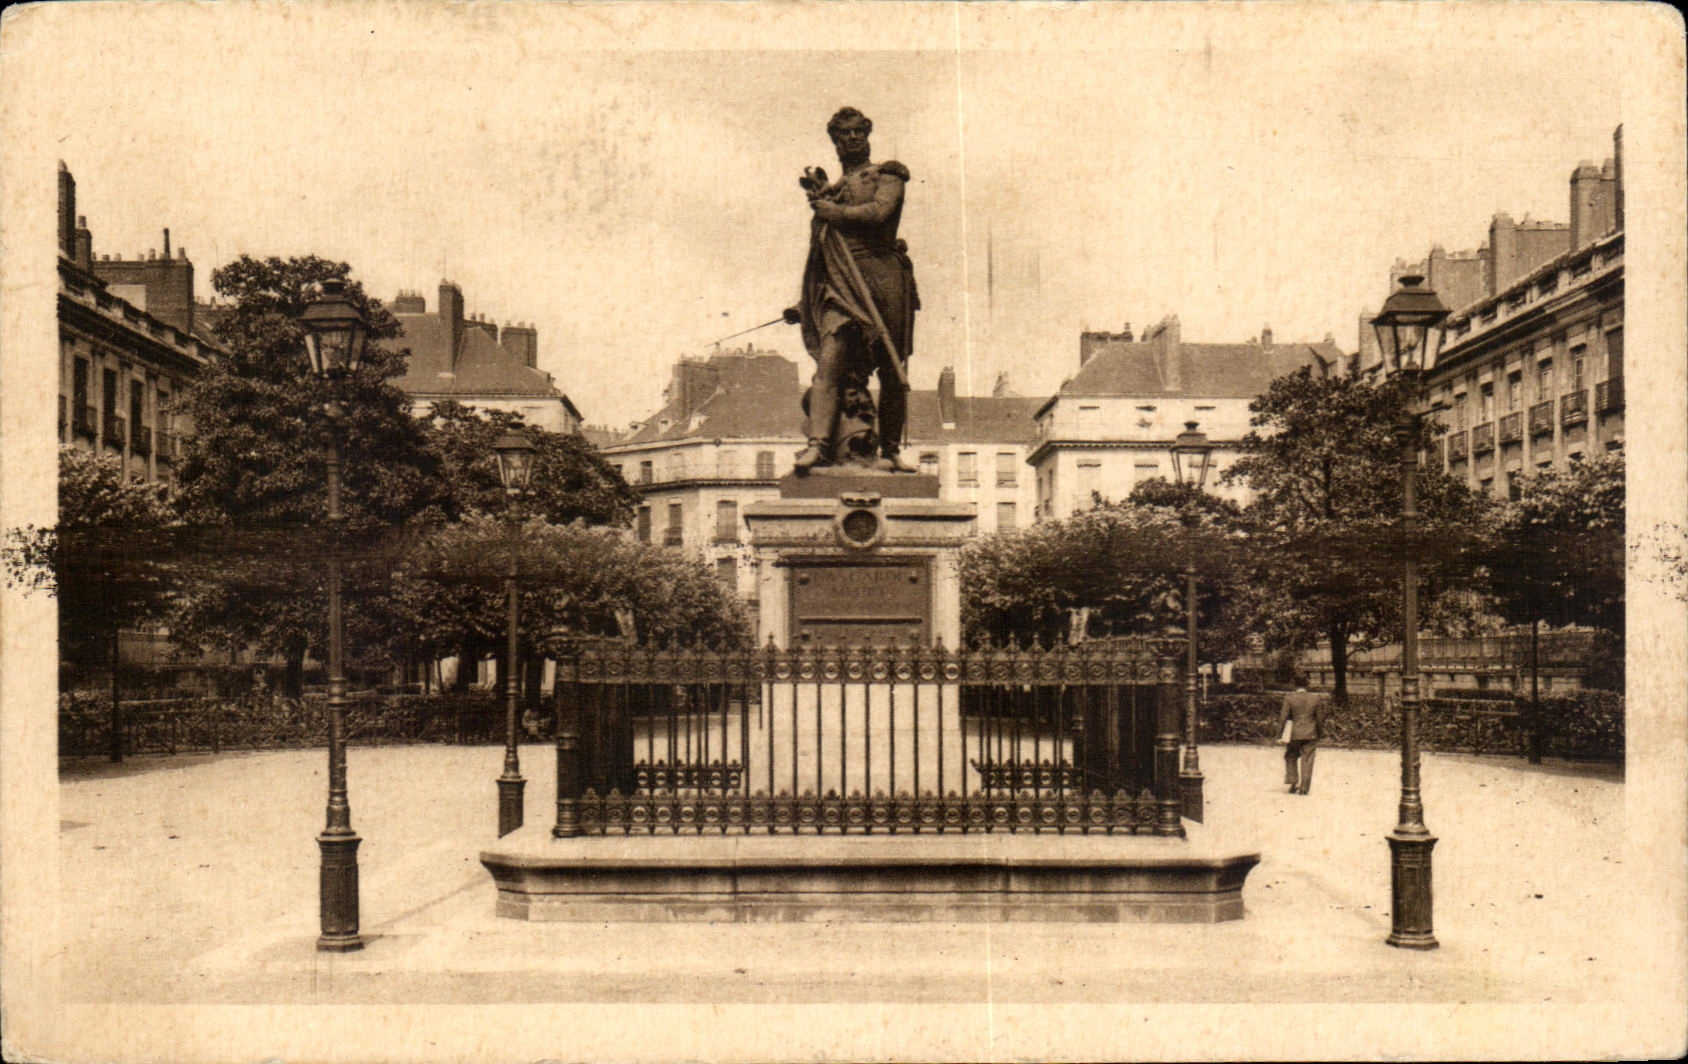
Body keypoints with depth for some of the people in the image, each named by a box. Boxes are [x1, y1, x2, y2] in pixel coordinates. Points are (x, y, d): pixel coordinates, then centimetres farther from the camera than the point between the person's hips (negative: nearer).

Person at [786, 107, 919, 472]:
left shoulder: (888, 174, 14)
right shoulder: (831, 190, 26)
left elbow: (879, 211, -8)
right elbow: (818, 249, 26)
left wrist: (835, 211, 3)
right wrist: (803, 303, 17)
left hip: (882, 273, -2)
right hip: (840, 283, 2)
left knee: (892, 370, -1)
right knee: (829, 362, -16)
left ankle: (890, 451, 7)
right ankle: (818, 444, -24)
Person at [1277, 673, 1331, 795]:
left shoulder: (1289, 698, -7)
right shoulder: (1316, 698, 0)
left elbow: (1284, 717, -6)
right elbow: (1320, 718, 6)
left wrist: (1280, 733, 0)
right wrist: (1320, 733, 16)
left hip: (1294, 734, -1)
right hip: (1310, 735, 1)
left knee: (1291, 757, 16)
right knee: (1307, 761, 4)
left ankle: (1293, 782, 6)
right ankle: (1304, 788, 2)